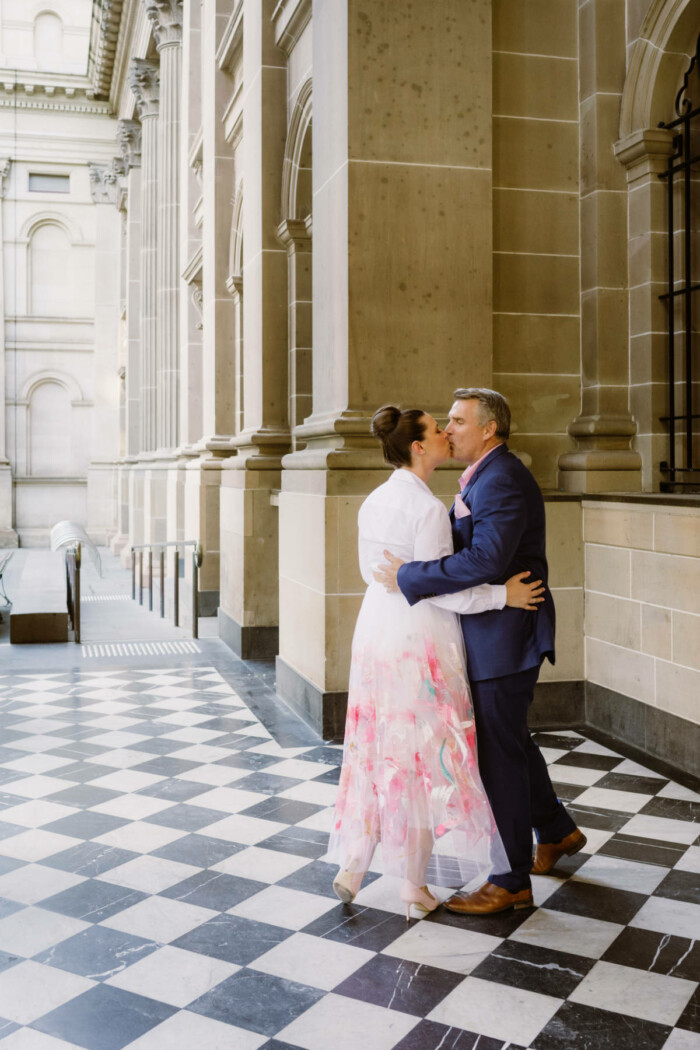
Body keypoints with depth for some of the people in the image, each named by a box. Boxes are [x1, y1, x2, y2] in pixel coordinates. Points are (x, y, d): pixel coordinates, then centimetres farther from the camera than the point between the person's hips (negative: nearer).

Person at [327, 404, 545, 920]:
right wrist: (502, 595, -12)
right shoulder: (428, 506, -17)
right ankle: (414, 881, 15)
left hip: (375, 629, 8)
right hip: (420, 639, -8)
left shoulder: (374, 501, 7)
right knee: (424, 754, 4)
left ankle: (351, 864, 20)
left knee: (375, 748, 15)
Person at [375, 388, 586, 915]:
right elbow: (468, 547, 17)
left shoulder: (502, 481, -21)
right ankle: (556, 829, 42)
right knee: (511, 738, 23)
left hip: (504, 638, -10)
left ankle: (512, 880, 14)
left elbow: (486, 561, -32)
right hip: (493, 634, 10)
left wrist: (409, 576, -26)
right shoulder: (485, 477, 13)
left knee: (499, 753, 0)